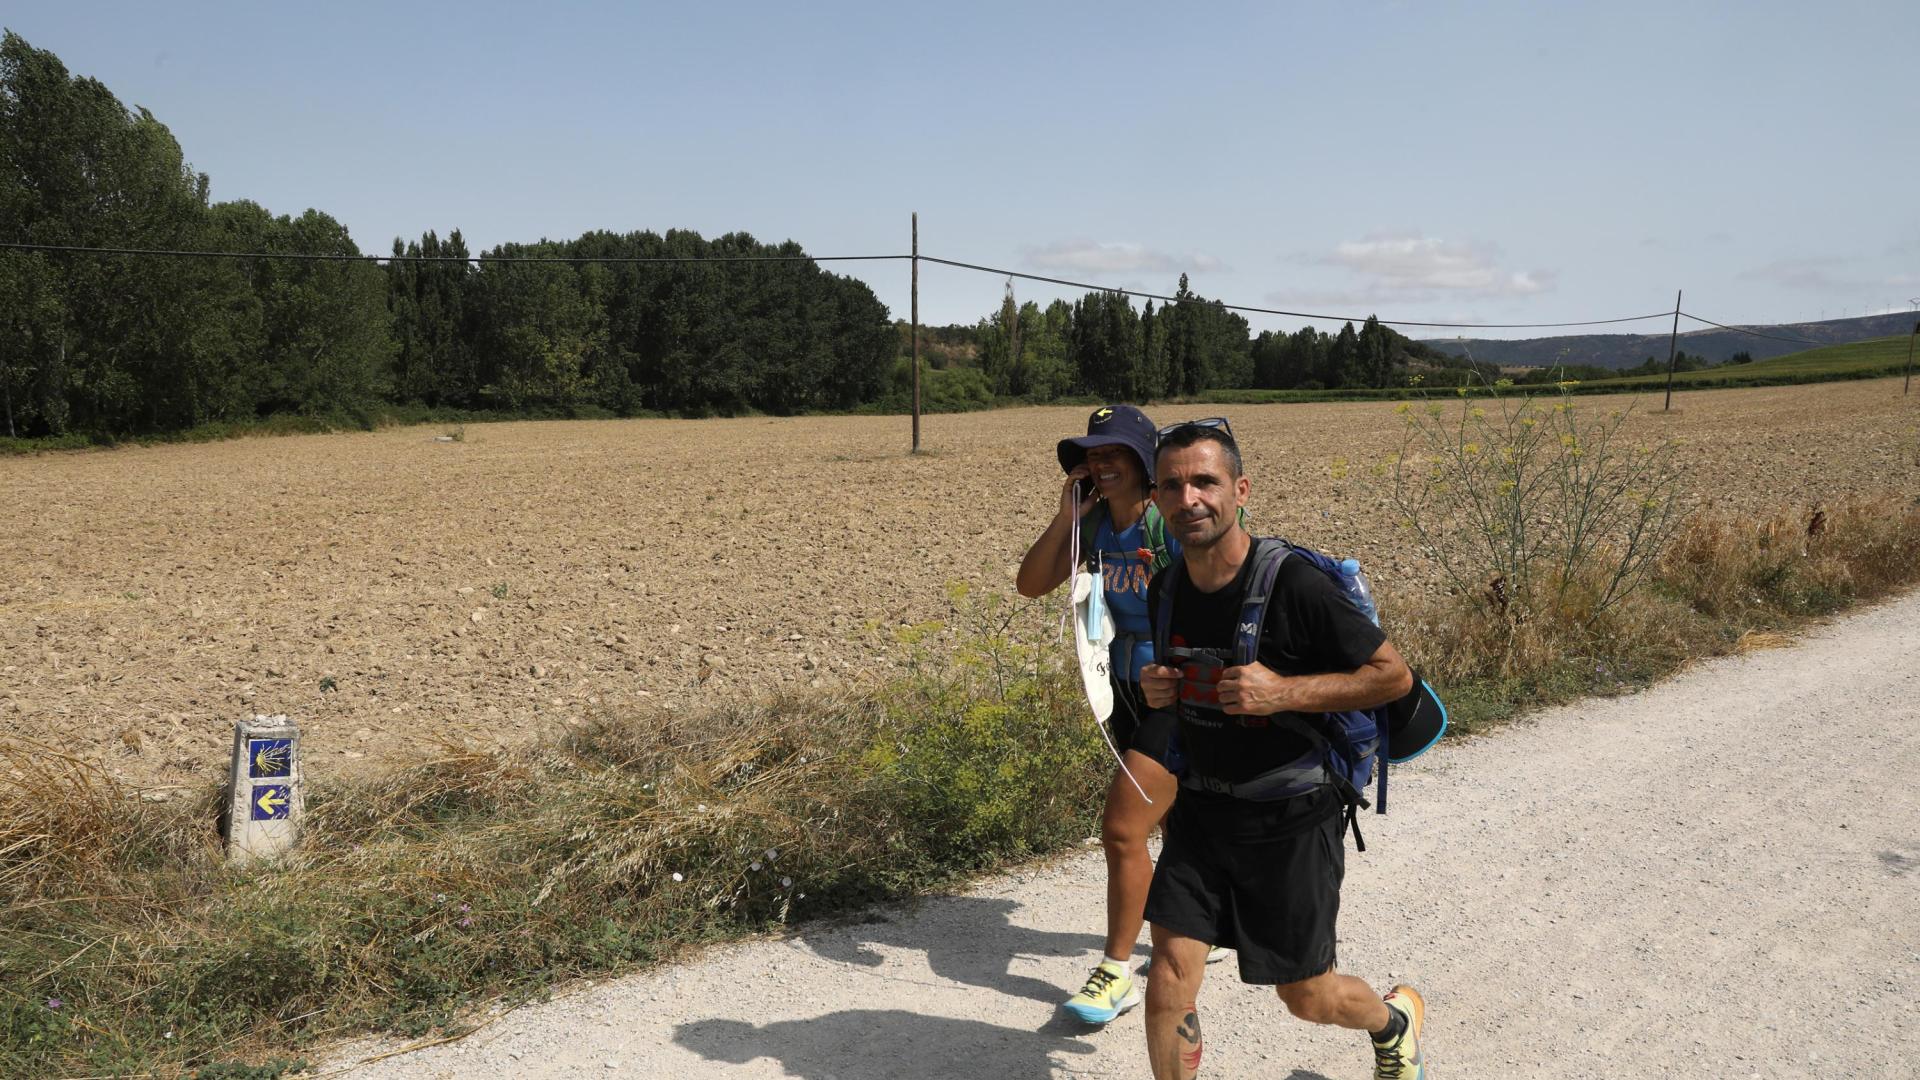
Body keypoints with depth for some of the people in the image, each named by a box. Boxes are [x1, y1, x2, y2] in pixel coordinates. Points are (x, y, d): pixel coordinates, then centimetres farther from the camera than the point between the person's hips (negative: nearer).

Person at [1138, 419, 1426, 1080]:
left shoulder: (1292, 584, -21)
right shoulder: (1165, 591, -1)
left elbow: (1394, 674, -14)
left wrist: (1284, 692, -25)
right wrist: (1159, 690, -6)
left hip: (1291, 819, -4)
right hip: (1201, 808, 5)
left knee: (1307, 999, 12)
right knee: (1170, 972, -5)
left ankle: (1395, 1020, 46)